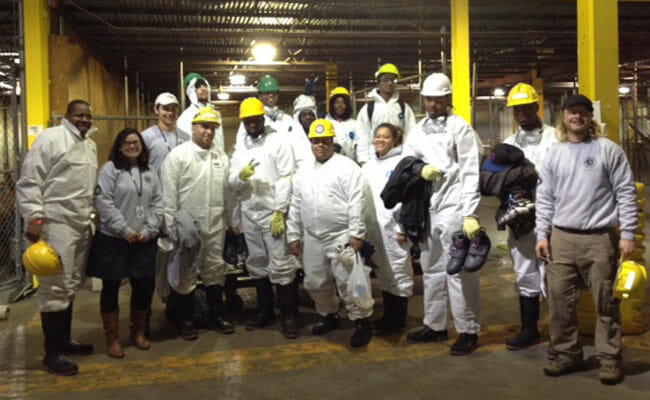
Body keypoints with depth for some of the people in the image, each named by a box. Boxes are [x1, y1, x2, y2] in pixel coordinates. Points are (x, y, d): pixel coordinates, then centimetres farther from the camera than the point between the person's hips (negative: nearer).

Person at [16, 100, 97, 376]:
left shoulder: (90, 145, 16)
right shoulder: (50, 138, -8)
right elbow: (29, 182, -12)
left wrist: (92, 216, 20)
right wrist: (34, 218, -19)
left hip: (81, 225, 8)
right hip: (56, 225, -8)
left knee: (71, 286, 15)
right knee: (55, 288, -3)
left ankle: (64, 340, 29)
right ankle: (52, 353, 7)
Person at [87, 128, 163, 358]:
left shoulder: (150, 173, 12)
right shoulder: (110, 169, -4)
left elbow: (157, 204, 9)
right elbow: (103, 203, -12)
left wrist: (148, 231, -4)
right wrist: (125, 230, -14)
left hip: (143, 240, 4)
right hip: (113, 239, -4)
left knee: (144, 285, 8)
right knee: (111, 287, 4)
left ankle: (138, 331, 27)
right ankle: (112, 337, 17)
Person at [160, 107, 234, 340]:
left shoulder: (221, 156, 9)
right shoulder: (178, 155, -5)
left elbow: (228, 190, 9)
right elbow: (169, 193, -8)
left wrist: (231, 221, 8)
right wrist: (171, 226, -12)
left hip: (215, 225, 4)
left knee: (215, 271, 13)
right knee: (186, 274, 6)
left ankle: (216, 316, 27)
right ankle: (186, 320, 20)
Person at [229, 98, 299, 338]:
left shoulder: (278, 141, -3)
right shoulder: (240, 149, 14)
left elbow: (286, 178, -10)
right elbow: (233, 183, 8)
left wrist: (280, 211, -16)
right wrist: (240, 176, -16)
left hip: (273, 212, -6)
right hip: (249, 213, 6)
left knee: (281, 266, -5)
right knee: (257, 264, 13)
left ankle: (289, 317, 4)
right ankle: (265, 311, 26)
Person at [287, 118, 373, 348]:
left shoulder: (346, 167, -6)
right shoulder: (303, 172, 13)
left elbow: (356, 203, -13)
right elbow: (295, 206, 15)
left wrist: (356, 233, -18)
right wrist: (293, 235, 12)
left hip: (341, 236, -6)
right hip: (312, 238, 6)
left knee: (347, 281, -5)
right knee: (315, 282, 14)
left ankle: (361, 322, 10)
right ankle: (329, 316, 34)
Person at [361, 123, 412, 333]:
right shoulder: (369, 166, 16)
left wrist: (403, 228, -16)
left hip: (393, 228, -7)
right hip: (373, 227, 7)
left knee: (398, 271, 1)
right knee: (383, 272, 14)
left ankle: (399, 318, 13)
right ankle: (388, 314, 26)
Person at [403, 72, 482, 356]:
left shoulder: (460, 128, -2)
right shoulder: (417, 132, 15)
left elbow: (470, 173, -7)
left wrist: (470, 213, -15)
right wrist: (419, 170, -9)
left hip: (453, 207, -6)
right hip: (427, 207, 6)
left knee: (459, 270, -3)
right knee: (431, 269, 13)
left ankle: (468, 331, 9)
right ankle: (435, 325, 25)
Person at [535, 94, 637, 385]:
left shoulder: (609, 150, 0)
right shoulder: (554, 155, 10)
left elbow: (626, 193, -1)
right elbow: (545, 198, 11)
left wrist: (628, 233, -6)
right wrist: (542, 234, 5)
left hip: (600, 239, -3)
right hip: (562, 239, 3)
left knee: (606, 302, 3)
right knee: (560, 300, 6)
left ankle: (610, 359, 16)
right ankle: (567, 353, 21)